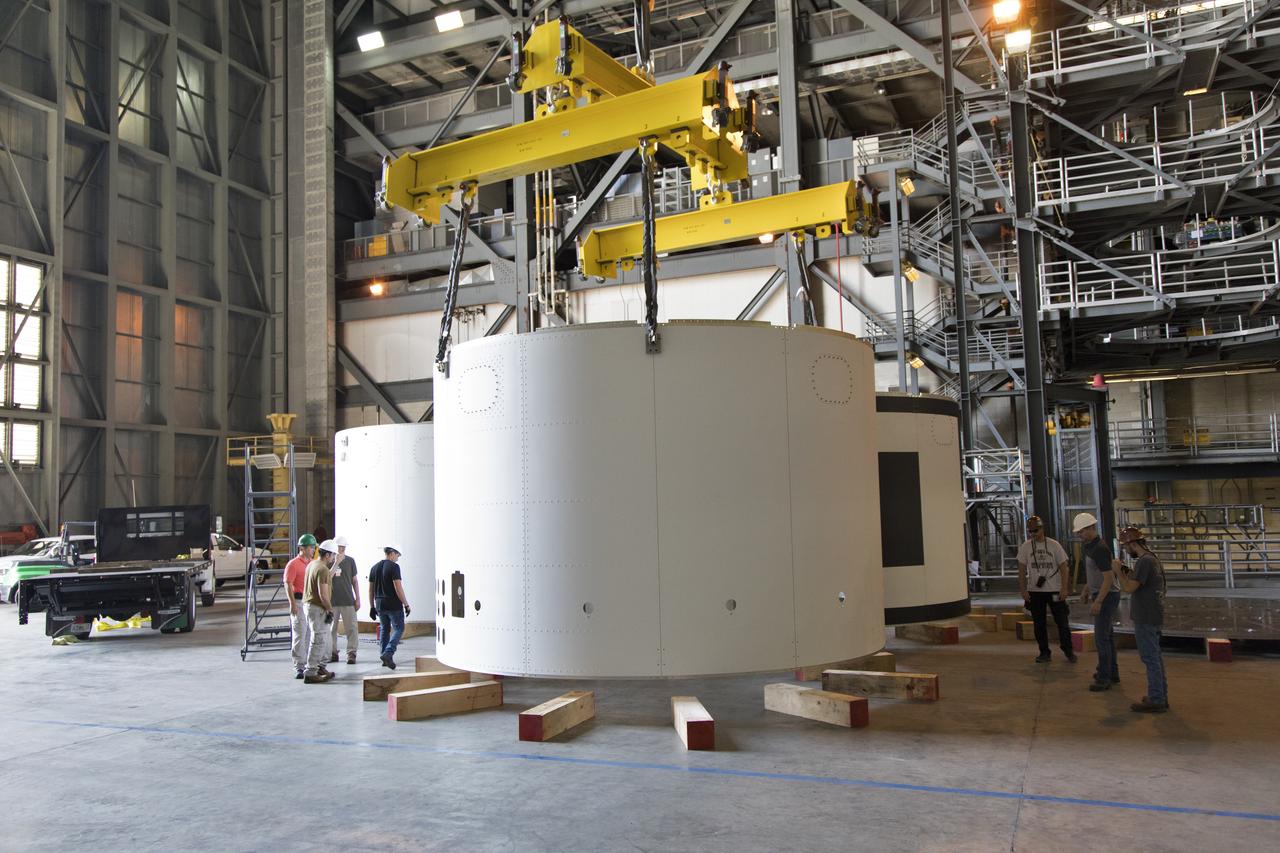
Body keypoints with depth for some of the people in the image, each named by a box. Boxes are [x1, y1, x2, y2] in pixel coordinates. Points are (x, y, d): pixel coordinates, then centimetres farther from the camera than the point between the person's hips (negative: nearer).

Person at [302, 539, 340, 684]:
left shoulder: (312, 564, 11)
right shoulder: (322, 569, -19)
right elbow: (323, 594, -23)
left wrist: (335, 566, 23)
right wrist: (330, 610, -13)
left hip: (309, 605, 10)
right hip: (318, 608, -10)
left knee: (324, 639, 19)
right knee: (319, 641, -5)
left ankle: (320, 667, 28)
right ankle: (310, 674, -2)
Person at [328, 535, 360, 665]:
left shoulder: (350, 561, 7)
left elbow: (354, 581, 11)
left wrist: (358, 599, 6)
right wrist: (336, 562, -19)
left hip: (348, 601, 1)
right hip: (331, 601, -1)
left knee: (351, 628, -3)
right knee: (331, 629, 5)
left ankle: (351, 653, 1)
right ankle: (333, 653, 14)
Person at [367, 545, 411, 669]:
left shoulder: (374, 567, 11)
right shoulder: (394, 566, -11)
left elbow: (371, 589, 13)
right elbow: (398, 587, -17)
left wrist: (372, 607, 18)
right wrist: (406, 604, -12)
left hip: (379, 604, 7)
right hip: (393, 604, -7)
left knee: (384, 629, 16)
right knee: (399, 629, 0)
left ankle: (385, 658, 16)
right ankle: (388, 653, -17)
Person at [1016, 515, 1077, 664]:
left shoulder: (1054, 545, -2)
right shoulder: (1025, 547, 1)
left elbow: (1063, 567, -2)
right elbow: (1021, 570, 2)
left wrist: (1064, 588, -9)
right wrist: (1023, 590, -4)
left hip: (1055, 590, -1)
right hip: (1035, 591, 2)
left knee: (1062, 622, 2)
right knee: (1039, 624, 6)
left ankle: (1068, 650, 17)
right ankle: (1044, 653, 14)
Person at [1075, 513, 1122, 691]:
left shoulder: (1100, 549, -24)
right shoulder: (1091, 546, 9)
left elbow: (1109, 578, -26)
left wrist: (1098, 602, -27)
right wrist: (1085, 591, 20)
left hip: (1106, 597, -11)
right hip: (1103, 595, 11)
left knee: (1101, 637, -8)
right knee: (1107, 635, 17)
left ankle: (1104, 678, -3)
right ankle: (1112, 672, 27)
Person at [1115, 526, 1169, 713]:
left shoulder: (1144, 561, -19)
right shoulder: (1152, 558, 13)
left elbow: (1129, 588, -21)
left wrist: (1119, 571, -8)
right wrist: (1129, 573, 9)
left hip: (1146, 618, -10)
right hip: (1153, 616, 10)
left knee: (1150, 658, -4)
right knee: (1155, 656, 17)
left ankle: (1155, 701, 1)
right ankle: (1161, 696, 25)